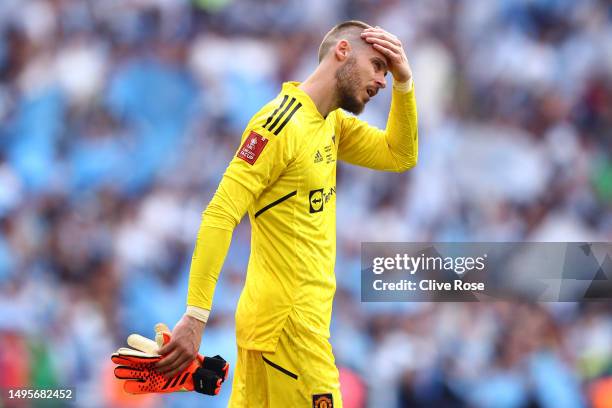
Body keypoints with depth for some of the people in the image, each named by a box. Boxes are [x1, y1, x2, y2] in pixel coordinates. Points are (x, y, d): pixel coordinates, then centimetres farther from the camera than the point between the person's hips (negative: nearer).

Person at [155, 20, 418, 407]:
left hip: (302, 316, 8)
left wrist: (404, 82, 6)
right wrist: (196, 317, -25)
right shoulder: (282, 123, -15)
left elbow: (400, 156, 21)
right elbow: (220, 216, -20)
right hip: (288, 324, -8)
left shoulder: (332, 124, 12)